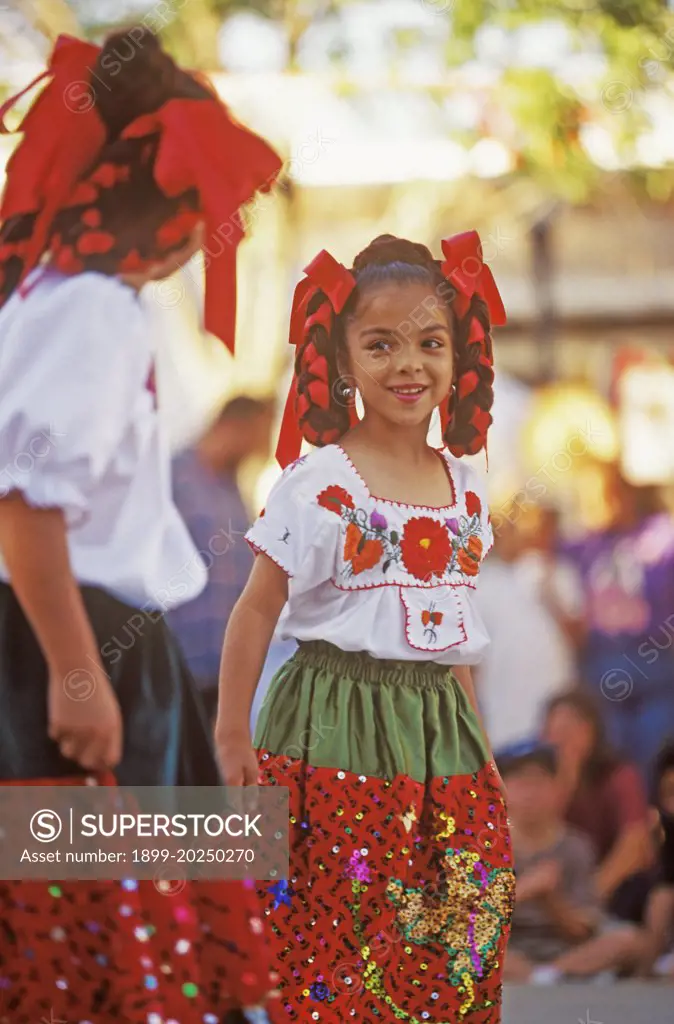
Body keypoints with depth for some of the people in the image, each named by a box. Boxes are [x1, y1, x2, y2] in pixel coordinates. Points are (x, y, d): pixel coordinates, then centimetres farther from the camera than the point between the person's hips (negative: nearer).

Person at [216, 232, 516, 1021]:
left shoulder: (463, 485, 8)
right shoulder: (319, 484, -9)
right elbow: (257, 610, -6)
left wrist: (473, 737, 19)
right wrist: (232, 737, -7)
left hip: (438, 729, 5)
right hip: (338, 734, -5)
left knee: (451, 956, 4)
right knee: (336, 936, -4)